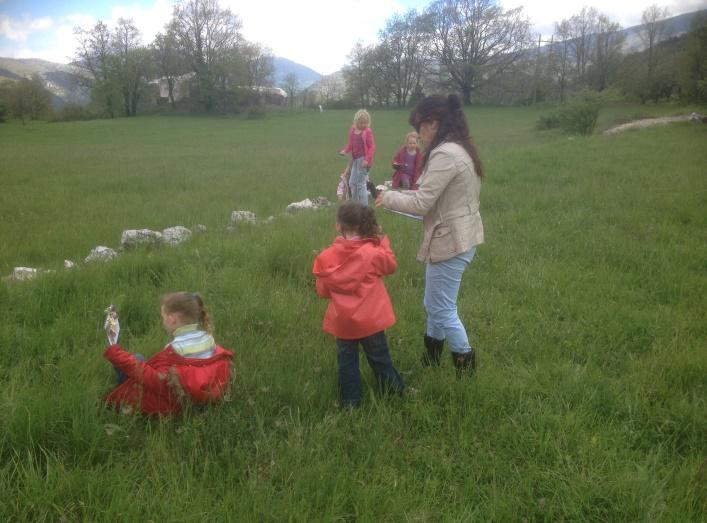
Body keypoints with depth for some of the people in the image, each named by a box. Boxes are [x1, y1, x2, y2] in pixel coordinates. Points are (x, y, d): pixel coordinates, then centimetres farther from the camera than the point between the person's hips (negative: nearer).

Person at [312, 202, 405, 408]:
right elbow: (391, 265, 6)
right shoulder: (373, 252, -15)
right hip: (370, 319, -1)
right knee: (380, 359, 16)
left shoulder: (327, 257, -10)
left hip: (342, 321, 1)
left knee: (347, 362, 14)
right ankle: (395, 391, 32)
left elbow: (322, 290, -1)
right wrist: (383, 241, 14)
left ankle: (350, 402, 22)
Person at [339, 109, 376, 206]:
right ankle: (354, 203, 29)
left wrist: (367, 159, -23)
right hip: (355, 159, 8)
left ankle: (364, 206, 2)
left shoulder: (367, 131, -12)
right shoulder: (352, 130, 8)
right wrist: (345, 151, -4)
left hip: (363, 160, -8)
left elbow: (372, 147, -14)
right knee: (352, 182, 16)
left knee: (361, 183, -6)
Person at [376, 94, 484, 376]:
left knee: (443, 310, 4)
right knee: (435, 304, 22)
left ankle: (465, 364, 19)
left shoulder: (445, 154, -21)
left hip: (450, 242, -11)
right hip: (460, 236, 11)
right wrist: (399, 194, 9)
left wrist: (389, 197, -5)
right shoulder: (460, 149, 11)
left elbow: (421, 203, -20)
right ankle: (430, 360, 38)